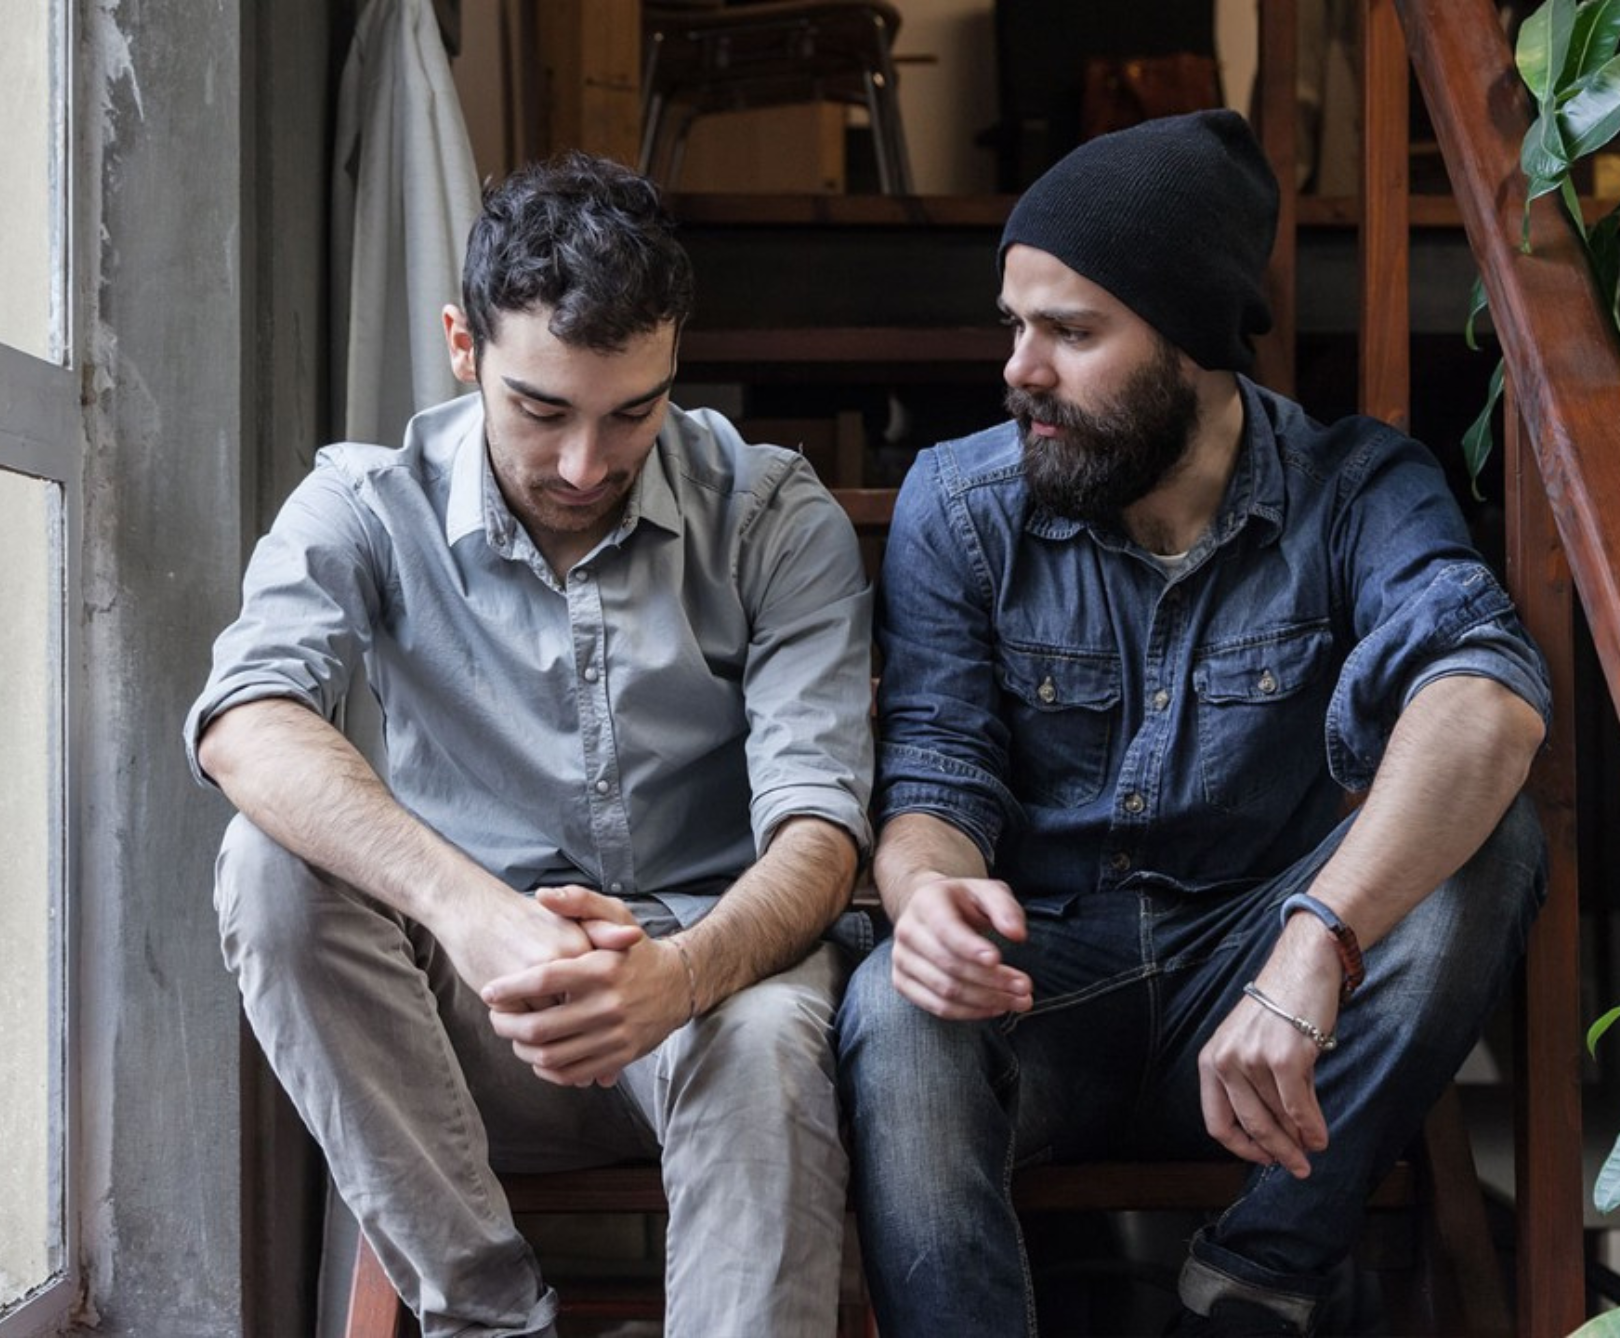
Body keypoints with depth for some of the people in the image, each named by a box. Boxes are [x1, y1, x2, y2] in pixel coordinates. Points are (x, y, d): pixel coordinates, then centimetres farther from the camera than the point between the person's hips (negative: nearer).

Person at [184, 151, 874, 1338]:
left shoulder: (775, 518, -3)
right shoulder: (367, 507, -3)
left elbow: (817, 820, -12)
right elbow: (246, 726, -24)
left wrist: (683, 972, -36)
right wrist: (472, 910, -43)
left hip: (708, 968, -2)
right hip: (467, 1010, 2)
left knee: (766, 1038, -36)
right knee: (277, 863, -26)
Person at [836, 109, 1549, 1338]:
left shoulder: (1357, 489, -6)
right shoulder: (958, 504, 0)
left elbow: (1490, 697, -27)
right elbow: (938, 769, -5)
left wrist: (1316, 944, -45)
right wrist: (924, 890, -32)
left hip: (1252, 1008, 1)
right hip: (1041, 985, -1)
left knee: (1483, 841, -27)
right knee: (895, 1015, -35)